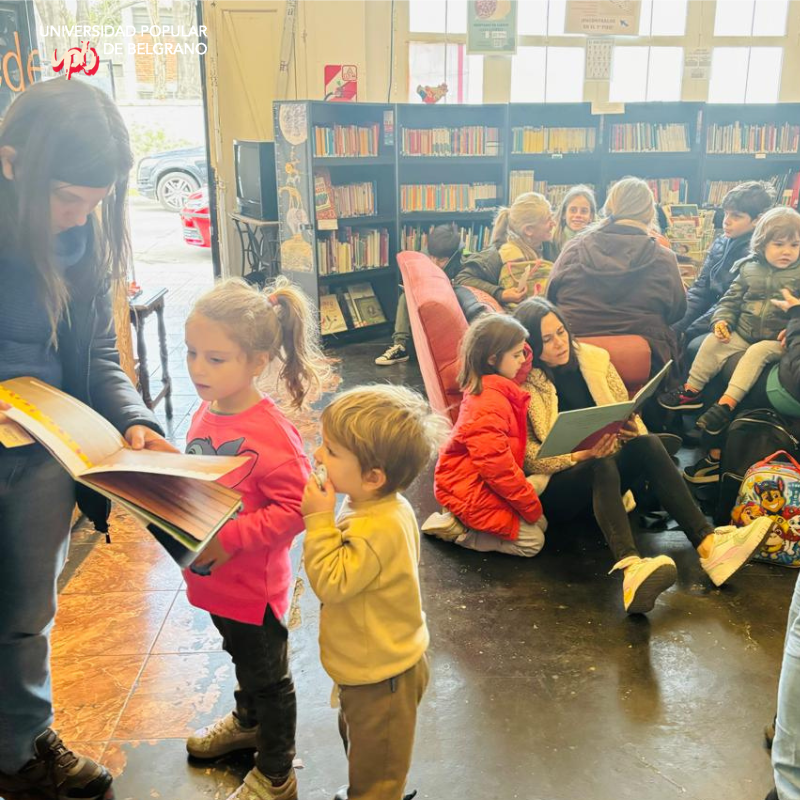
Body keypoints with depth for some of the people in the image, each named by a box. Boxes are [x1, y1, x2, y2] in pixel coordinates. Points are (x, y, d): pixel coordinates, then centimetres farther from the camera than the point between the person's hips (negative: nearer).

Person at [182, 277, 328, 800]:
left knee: (269, 676, 14)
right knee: (243, 657, 31)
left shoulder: (272, 433, -29)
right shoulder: (205, 412, -4)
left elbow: (294, 509, -28)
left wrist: (229, 539, -29)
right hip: (214, 576, 8)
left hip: (254, 581, -7)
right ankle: (248, 721, 58)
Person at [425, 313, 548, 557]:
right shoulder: (489, 402, -28)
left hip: (481, 482, 10)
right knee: (532, 541, -3)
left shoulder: (496, 388, 0)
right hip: (469, 489, -10)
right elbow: (496, 466, -27)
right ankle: (453, 528, 0)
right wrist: (531, 505, -16)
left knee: (539, 524, 12)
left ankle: (462, 518, 11)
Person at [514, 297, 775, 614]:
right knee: (602, 466, -35)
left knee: (647, 444, -24)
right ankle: (630, 569, -59)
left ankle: (708, 545, -38)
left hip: (600, 478, 5)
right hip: (554, 487, -5)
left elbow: (627, 413, 11)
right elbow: (529, 456, -12)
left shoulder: (593, 359, 7)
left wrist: (631, 428, -13)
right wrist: (582, 454, -27)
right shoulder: (521, 385, -8)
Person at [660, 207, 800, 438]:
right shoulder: (749, 269, 7)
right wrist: (722, 320, -6)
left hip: (776, 340, -4)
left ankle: (727, 403, -34)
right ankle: (691, 391, -4)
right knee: (712, 342, -13)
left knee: (757, 352, -31)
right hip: (742, 333, 4)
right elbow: (731, 299, 11)